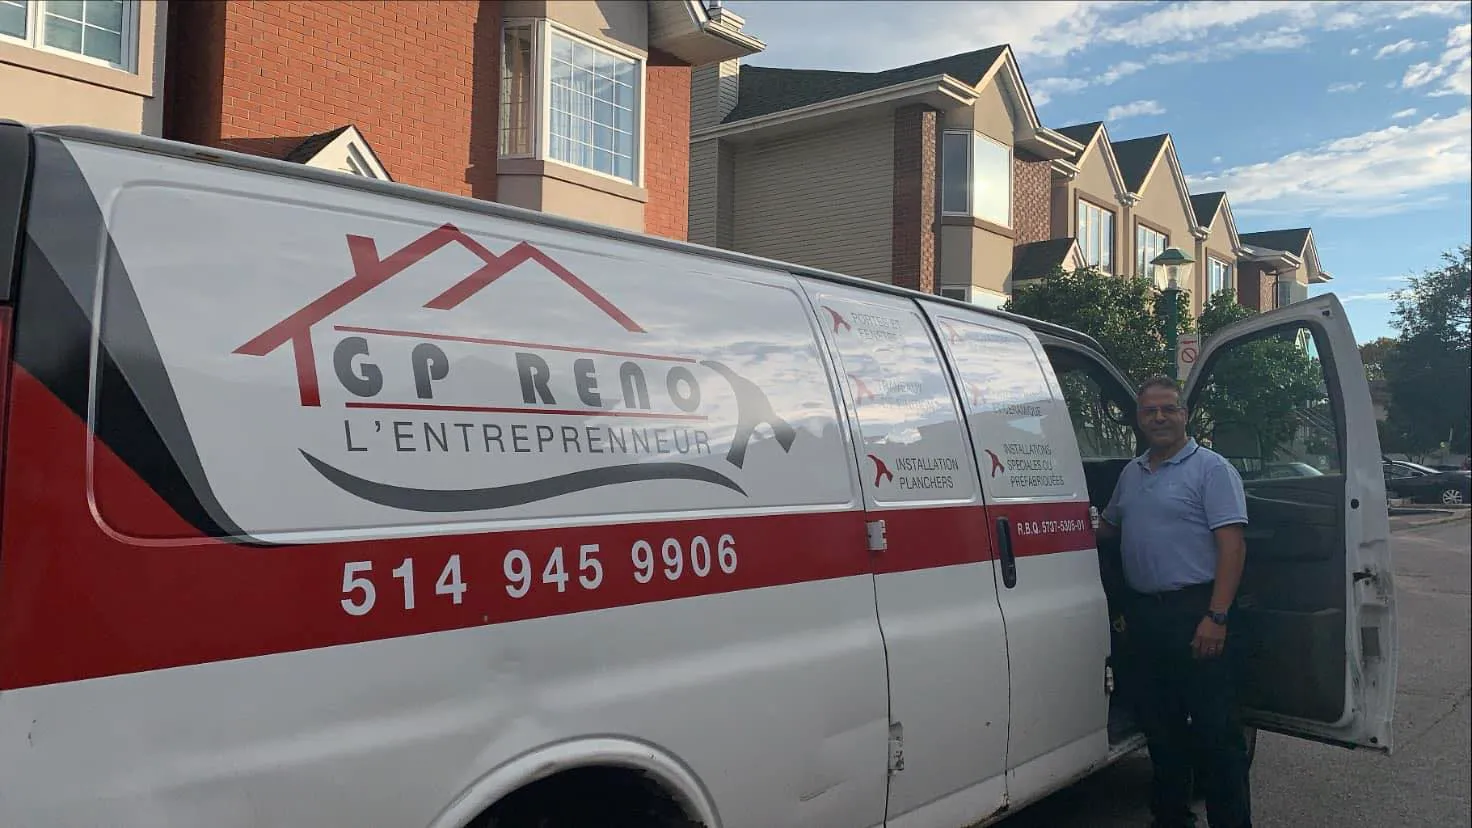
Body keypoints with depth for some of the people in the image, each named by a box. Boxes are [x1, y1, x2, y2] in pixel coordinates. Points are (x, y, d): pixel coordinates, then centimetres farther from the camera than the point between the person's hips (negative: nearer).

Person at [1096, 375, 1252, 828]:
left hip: (1194, 612, -7)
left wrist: (1216, 617, -20)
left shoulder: (1210, 468, -7)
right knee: (1159, 722, 16)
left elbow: (1232, 544, -14)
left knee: (1214, 728, -2)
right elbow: (1107, 527, 28)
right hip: (1142, 612, 7)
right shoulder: (1131, 473, 14)